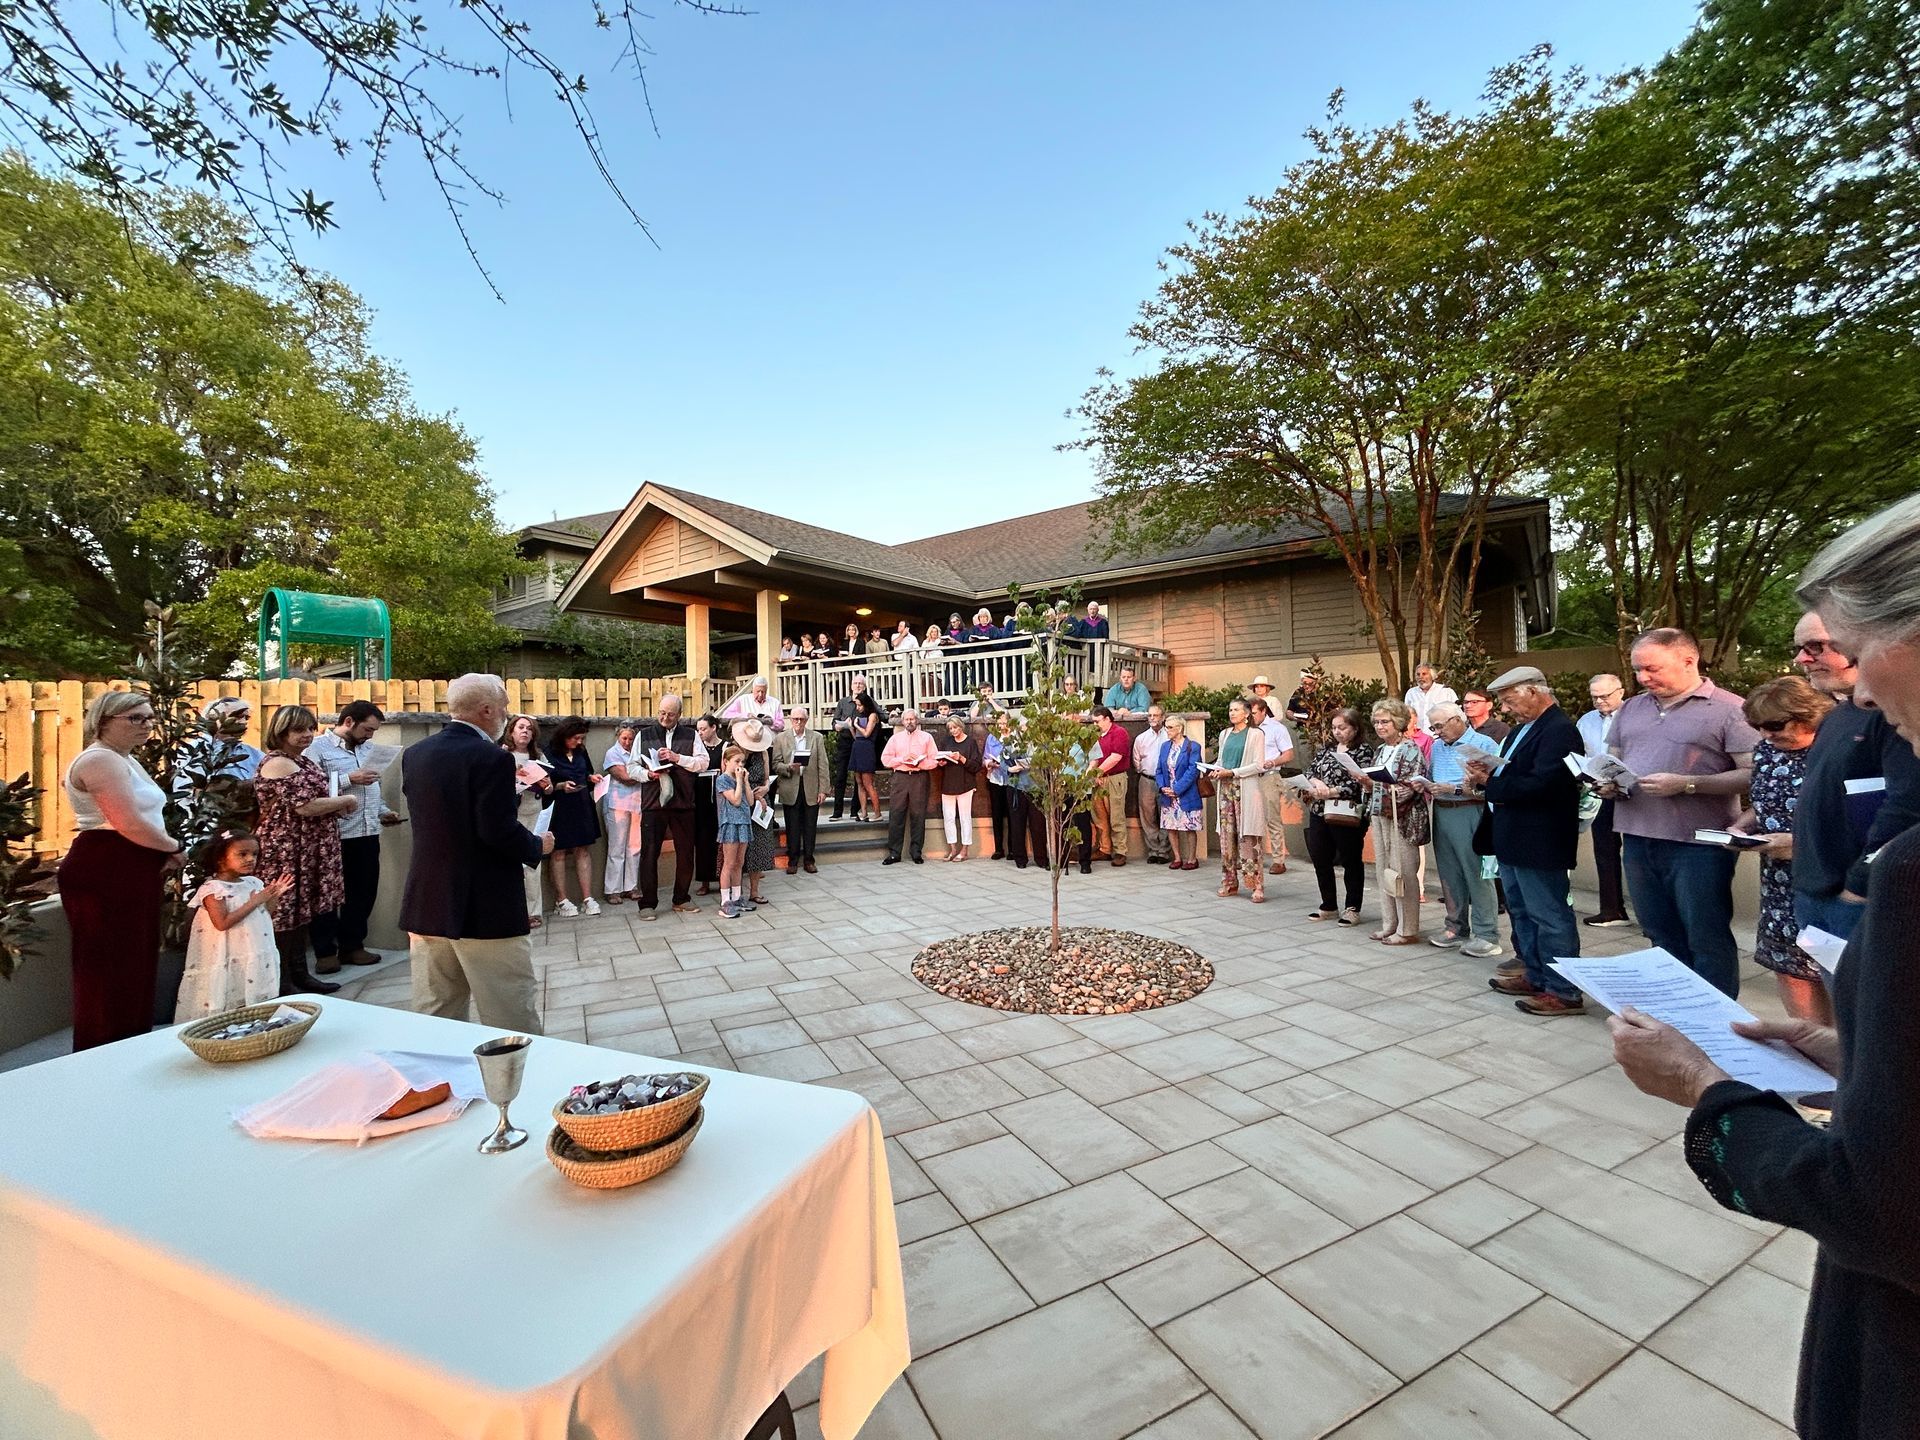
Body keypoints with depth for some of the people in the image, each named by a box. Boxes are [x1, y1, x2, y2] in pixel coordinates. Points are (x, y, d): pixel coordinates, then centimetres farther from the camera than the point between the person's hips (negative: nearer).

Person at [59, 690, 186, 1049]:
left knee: (135, 963, 17)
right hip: (106, 872, -10)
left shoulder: (124, 759, 17)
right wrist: (174, 849, -7)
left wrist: (163, 854, 4)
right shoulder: (100, 759, -15)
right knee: (111, 968, -1)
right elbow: (130, 824, -22)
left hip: (130, 871, 10)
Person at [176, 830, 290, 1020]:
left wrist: (274, 897, -1)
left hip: (258, 960, 6)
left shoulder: (254, 883, 8)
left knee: (259, 1007, 10)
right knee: (227, 1009, -1)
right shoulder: (213, 888, -10)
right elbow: (222, 923, -21)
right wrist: (253, 902, -19)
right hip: (230, 963, -6)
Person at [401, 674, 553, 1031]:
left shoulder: (414, 754, 7)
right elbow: (500, 831, -21)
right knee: (514, 1022, 5)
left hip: (426, 906, 8)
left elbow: (425, 819, 15)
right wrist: (538, 845, -2)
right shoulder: (491, 758, -17)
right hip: (486, 911, -7)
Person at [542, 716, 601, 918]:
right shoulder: (548, 753, -10)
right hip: (558, 808, -5)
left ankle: (587, 898, 9)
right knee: (559, 853, 3)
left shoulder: (580, 751, 8)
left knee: (583, 851, 6)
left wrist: (591, 777, 1)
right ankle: (562, 901, 10)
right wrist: (561, 786, -24)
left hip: (581, 807, 5)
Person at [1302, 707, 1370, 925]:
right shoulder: (1326, 749, 13)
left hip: (1346, 815, -6)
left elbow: (1357, 783, -15)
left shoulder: (1364, 751, -6)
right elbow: (1310, 771, 9)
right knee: (1320, 859, 12)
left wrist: (1329, 792, -18)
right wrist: (1317, 783, -12)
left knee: (1351, 861, 6)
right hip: (1319, 812, 7)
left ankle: (1352, 908, 19)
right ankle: (1328, 905, 27)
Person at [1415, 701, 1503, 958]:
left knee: (1477, 875, -3)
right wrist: (1424, 785, 0)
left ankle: (1486, 935, 5)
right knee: (1450, 874, 12)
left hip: (1469, 814, -7)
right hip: (1441, 814, 7)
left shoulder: (1484, 745, -7)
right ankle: (1457, 927, 23)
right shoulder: (1436, 746, 15)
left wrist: (1454, 789, -20)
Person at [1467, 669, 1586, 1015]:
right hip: (1514, 840, 10)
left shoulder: (1559, 730, -16)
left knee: (1550, 917, -1)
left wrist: (1490, 781, -17)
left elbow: (1540, 785, -26)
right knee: (1522, 912, 18)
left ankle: (1564, 992, 10)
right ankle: (1536, 977, 30)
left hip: (1539, 842, -10)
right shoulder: (1523, 728, 14)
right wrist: (1485, 774, -5)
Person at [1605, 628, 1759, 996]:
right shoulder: (1631, 709, 13)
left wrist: (1686, 784, -21)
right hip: (1638, 838, 6)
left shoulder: (1729, 709, -5)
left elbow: (1752, 773, -11)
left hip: (1697, 843, -6)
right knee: (1662, 936, 16)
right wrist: (1607, 784, 0)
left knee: (1707, 941, 4)